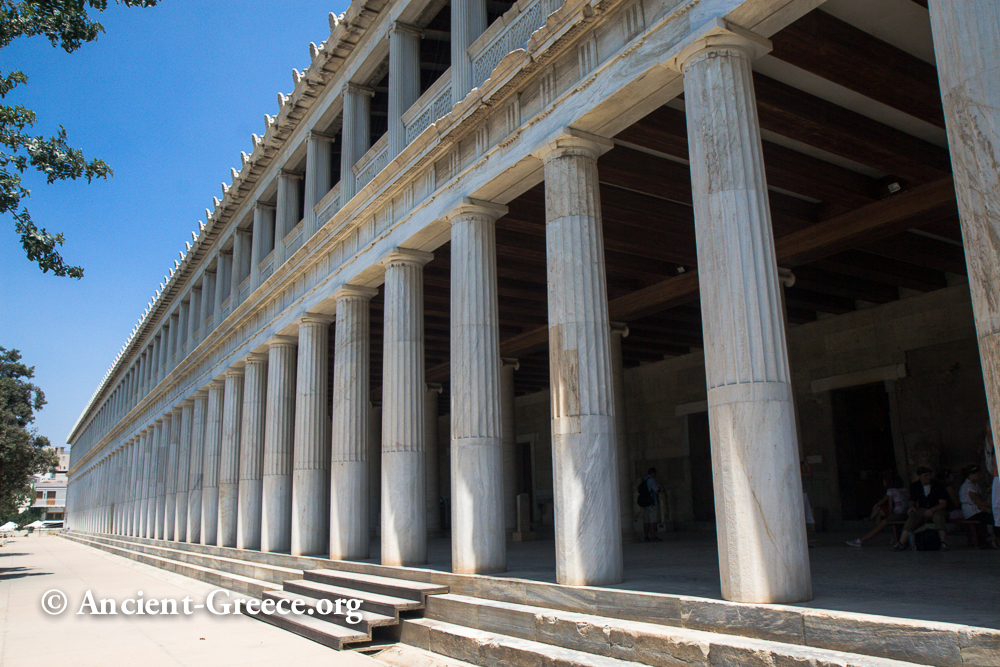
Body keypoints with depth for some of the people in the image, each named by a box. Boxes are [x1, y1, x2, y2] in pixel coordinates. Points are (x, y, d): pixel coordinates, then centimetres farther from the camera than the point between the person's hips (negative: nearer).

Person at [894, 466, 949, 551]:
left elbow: (943, 503, -9)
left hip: (937, 510, -2)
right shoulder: (914, 486, 6)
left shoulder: (937, 486, -4)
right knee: (912, 516, -30)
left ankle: (943, 542, -42)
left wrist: (932, 510, -26)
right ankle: (902, 543, -41)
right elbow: (912, 501, 17)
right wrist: (912, 506, -8)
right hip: (922, 510, 2)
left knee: (938, 516, -38)